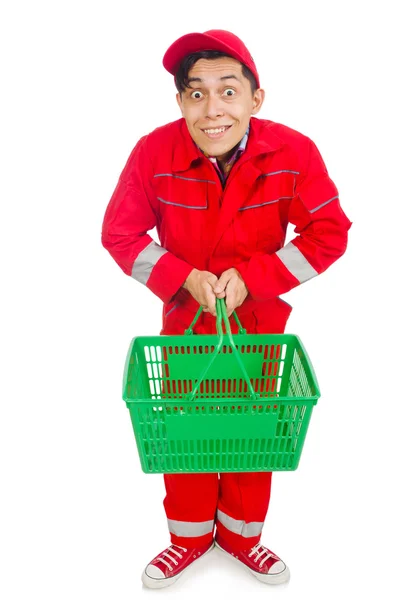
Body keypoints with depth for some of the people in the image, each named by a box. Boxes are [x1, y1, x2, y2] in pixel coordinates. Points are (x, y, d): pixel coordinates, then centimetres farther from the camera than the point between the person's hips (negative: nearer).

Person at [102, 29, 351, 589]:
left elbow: (329, 234, -12)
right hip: (185, 318, 0)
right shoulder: (155, 153, -20)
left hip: (260, 321, 0)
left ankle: (241, 535, 41)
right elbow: (120, 233, -10)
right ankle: (191, 536, 39)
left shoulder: (294, 152, -21)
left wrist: (251, 278, -21)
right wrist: (184, 278, -21)